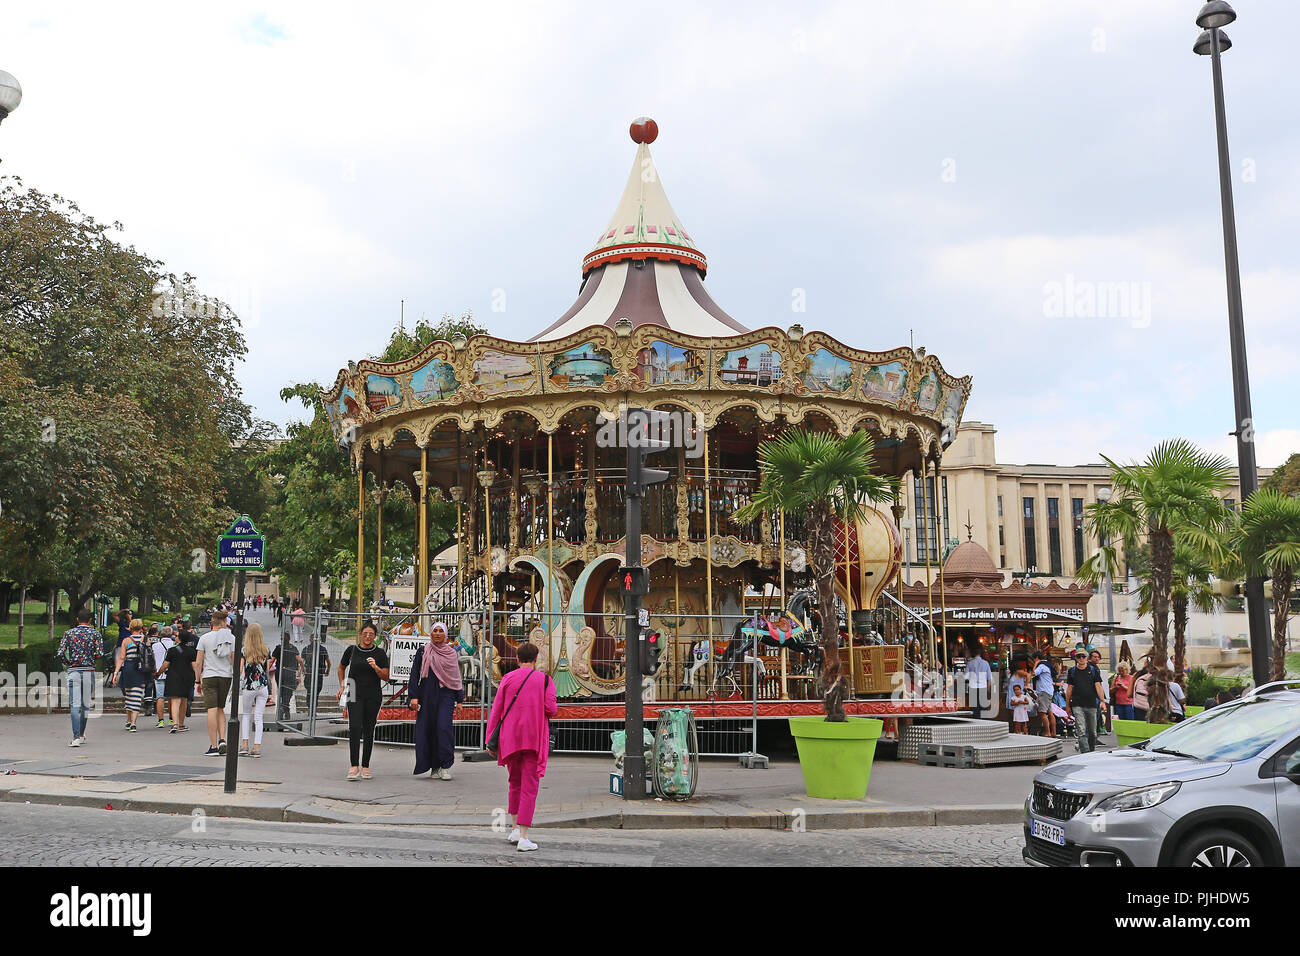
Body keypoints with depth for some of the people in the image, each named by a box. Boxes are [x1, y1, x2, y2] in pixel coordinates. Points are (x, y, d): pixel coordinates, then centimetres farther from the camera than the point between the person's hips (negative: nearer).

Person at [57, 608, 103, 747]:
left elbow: (60, 654, -5)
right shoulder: (95, 633, 1)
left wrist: (68, 664, 11)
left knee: (75, 705, -4)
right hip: (89, 672, 0)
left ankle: (76, 737, -14)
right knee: (86, 704, 13)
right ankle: (81, 734, 21)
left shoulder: (69, 633, 4)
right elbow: (99, 654, -9)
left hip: (73, 672, 0)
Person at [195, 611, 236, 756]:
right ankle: (222, 740, 1)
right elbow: (234, 661, 1)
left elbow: (198, 663, -1)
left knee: (212, 710, -3)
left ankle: (213, 746, -4)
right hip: (226, 676, 2)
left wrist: (199, 681, 7)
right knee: (220, 709, 16)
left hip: (209, 676, -2)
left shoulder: (204, 638, -1)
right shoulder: (231, 638, 1)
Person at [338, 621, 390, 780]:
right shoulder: (352, 650, 4)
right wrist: (342, 685, 10)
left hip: (373, 696, 1)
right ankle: (354, 766, -15)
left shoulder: (380, 653, 2)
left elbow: (386, 677, 1)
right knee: (355, 727, -16)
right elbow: (341, 667, 21)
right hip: (355, 695, -1)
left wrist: (376, 667, -16)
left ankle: (365, 766, 16)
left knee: (369, 730, 5)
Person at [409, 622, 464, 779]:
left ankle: (445, 766, -11)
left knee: (444, 726, -15)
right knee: (428, 729, -1)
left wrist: (460, 699, 11)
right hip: (427, 695, 0)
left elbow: (457, 677, 14)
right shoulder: (423, 652, 7)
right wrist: (414, 696, -7)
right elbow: (414, 675, 3)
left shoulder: (452, 653, 11)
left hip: (446, 695, 0)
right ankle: (434, 767, 10)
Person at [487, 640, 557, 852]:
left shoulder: (507, 679, 4)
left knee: (515, 782, 20)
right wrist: (554, 707, 14)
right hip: (534, 739, -2)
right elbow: (550, 708, -10)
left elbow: (496, 710, 2)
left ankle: (515, 828, 18)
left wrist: (490, 739, 7)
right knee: (529, 786, -1)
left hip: (510, 738, 2)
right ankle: (523, 837, -7)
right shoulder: (545, 680, 0)